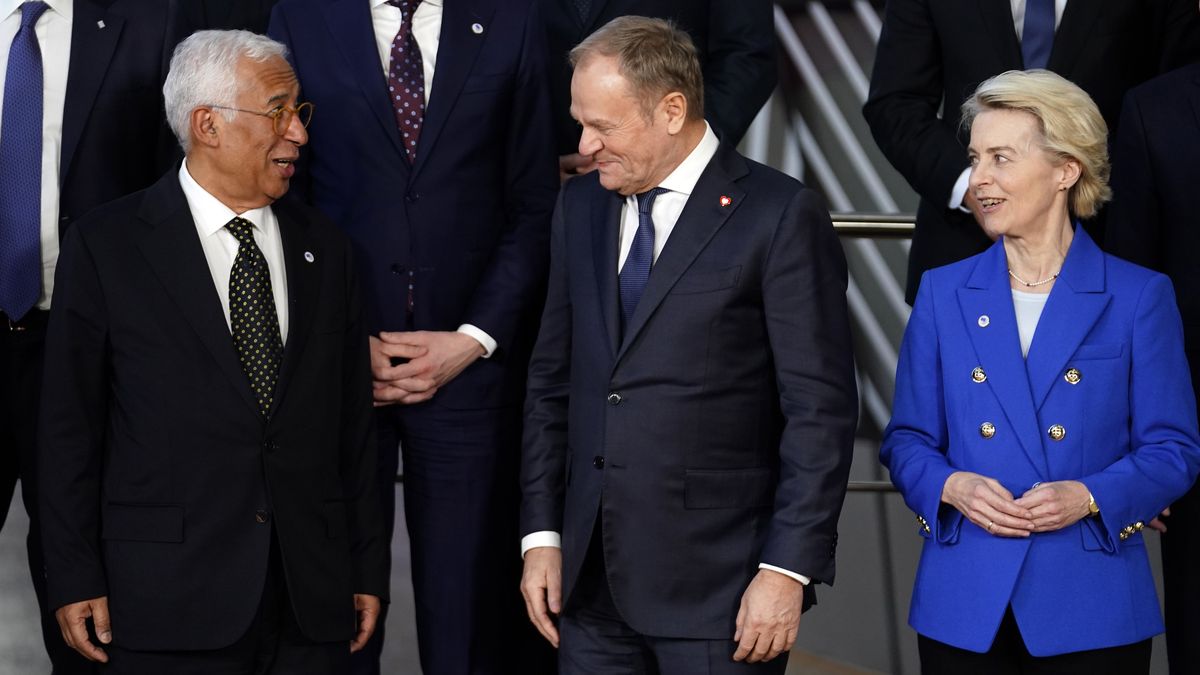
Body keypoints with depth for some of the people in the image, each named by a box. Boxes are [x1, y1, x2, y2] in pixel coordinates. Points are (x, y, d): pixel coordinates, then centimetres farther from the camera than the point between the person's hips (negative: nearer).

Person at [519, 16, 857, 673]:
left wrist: (787, 569, -13)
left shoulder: (779, 215, -8)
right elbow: (551, 380, 13)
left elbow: (820, 408, -10)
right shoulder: (579, 206, 10)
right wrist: (542, 533, 8)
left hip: (718, 584, -5)